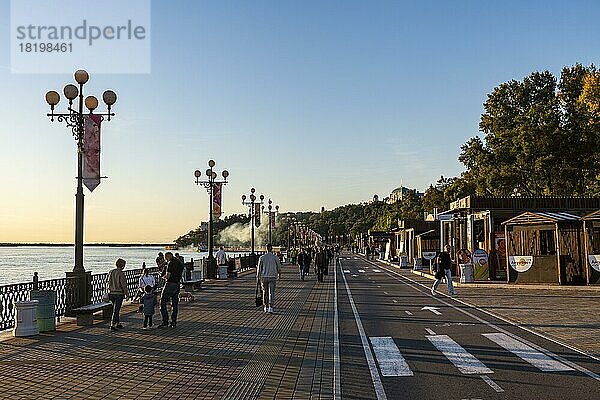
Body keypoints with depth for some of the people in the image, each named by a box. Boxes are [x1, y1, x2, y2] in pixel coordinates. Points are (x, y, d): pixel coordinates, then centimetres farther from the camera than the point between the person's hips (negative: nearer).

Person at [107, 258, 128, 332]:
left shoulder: (110, 272, 4)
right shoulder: (120, 273, -16)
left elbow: (109, 283, 11)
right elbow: (123, 285, -15)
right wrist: (126, 294, -6)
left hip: (111, 293, 7)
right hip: (119, 293, -7)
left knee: (116, 309, 19)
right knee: (116, 310, -1)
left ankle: (118, 323, 26)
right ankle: (112, 325, -1)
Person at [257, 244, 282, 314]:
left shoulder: (262, 257, -4)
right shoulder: (275, 257, -5)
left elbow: (259, 268, -1)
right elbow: (279, 267, 7)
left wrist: (258, 277, 8)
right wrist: (279, 274, 25)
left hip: (264, 277, 1)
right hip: (273, 277, -1)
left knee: (265, 292, 15)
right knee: (271, 293, 0)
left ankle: (266, 307, 22)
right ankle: (270, 307, -10)